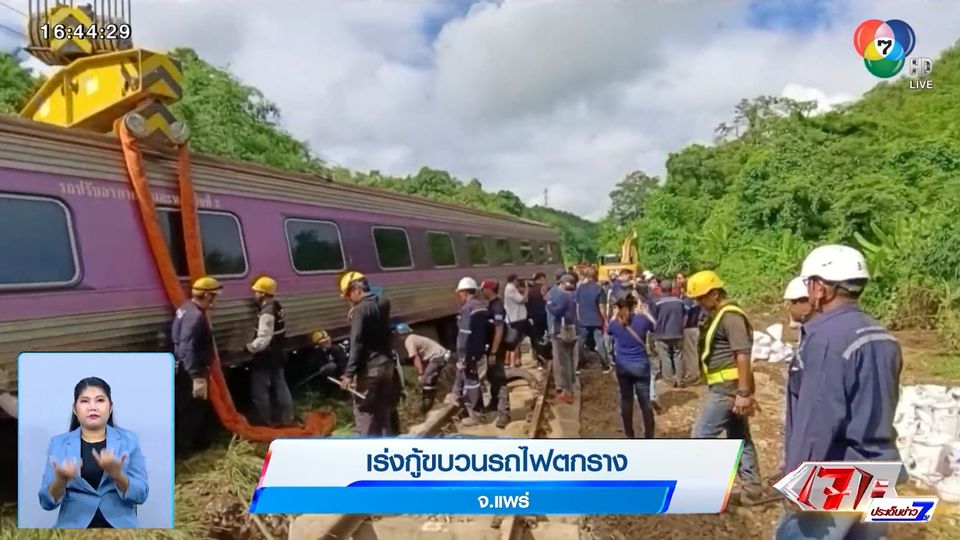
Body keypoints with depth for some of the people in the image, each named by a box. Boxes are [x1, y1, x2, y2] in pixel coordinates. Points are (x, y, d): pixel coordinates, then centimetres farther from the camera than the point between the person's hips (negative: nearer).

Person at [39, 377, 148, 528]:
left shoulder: (129, 440, 4)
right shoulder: (58, 443, 6)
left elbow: (140, 495, -1)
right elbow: (47, 502, 3)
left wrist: (117, 475, -18)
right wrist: (61, 480, -16)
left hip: (119, 524, 0)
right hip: (73, 525, 1)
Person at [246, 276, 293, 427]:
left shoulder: (267, 312, -24)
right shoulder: (276, 307, 7)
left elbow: (263, 340, -29)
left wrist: (248, 347, -15)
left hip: (266, 357, -10)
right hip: (277, 354, 10)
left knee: (259, 390, 4)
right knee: (280, 386, 15)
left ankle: (263, 420, 13)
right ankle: (287, 418, 21)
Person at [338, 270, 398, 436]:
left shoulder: (360, 310, -15)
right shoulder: (382, 304, 8)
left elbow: (357, 344, -19)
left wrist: (349, 374, -18)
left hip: (369, 369, -8)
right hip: (387, 365, 8)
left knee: (365, 413, -1)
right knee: (387, 411, 16)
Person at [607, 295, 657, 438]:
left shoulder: (615, 323, -5)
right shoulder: (642, 319, -9)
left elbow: (608, 330, 18)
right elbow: (655, 327, 11)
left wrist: (615, 315, 18)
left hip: (622, 366, 2)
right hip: (640, 366, -2)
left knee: (626, 400, 13)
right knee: (645, 401, 2)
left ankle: (629, 435, 20)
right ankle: (649, 435, 4)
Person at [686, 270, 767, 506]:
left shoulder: (730, 316, -18)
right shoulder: (717, 315, 15)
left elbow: (743, 355, -23)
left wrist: (743, 393, -25)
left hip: (728, 388, -11)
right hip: (726, 387, 11)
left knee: (702, 435, -4)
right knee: (740, 438, 14)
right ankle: (752, 490, 21)